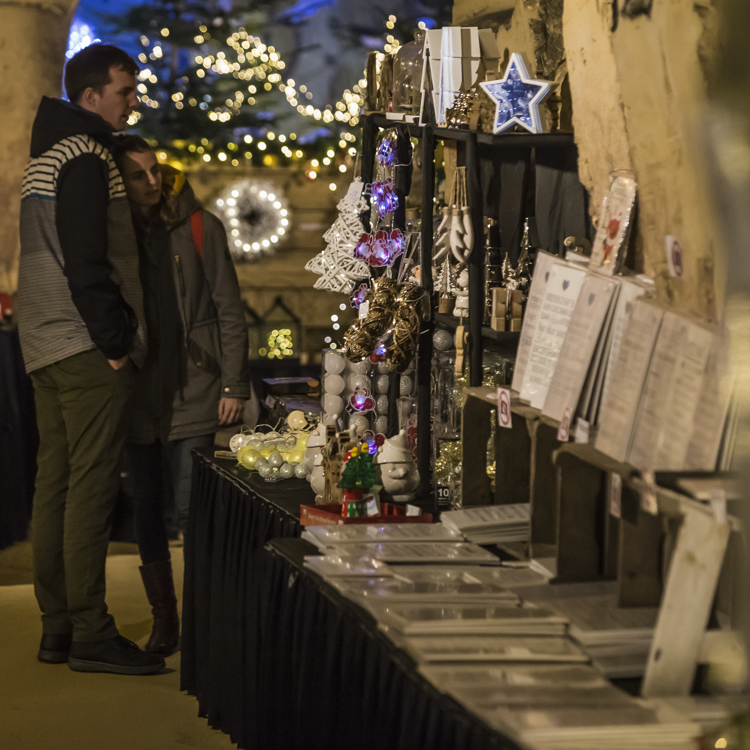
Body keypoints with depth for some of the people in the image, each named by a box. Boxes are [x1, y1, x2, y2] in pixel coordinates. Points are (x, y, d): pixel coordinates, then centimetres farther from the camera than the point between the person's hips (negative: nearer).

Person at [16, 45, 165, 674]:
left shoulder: (46, 156, 20)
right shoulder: (85, 157, -11)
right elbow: (85, 262, -19)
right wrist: (114, 341, -15)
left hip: (47, 349, 10)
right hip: (87, 348, -10)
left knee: (55, 485, 9)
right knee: (91, 487, -9)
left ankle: (57, 628, 13)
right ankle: (90, 634, -9)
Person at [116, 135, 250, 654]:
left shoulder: (199, 227, 0)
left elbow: (230, 312, 1)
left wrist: (235, 386, -5)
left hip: (192, 394, -3)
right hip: (135, 395, 3)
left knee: (190, 509, -8)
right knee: (147, 510, 6)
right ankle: (164, 620, 15)